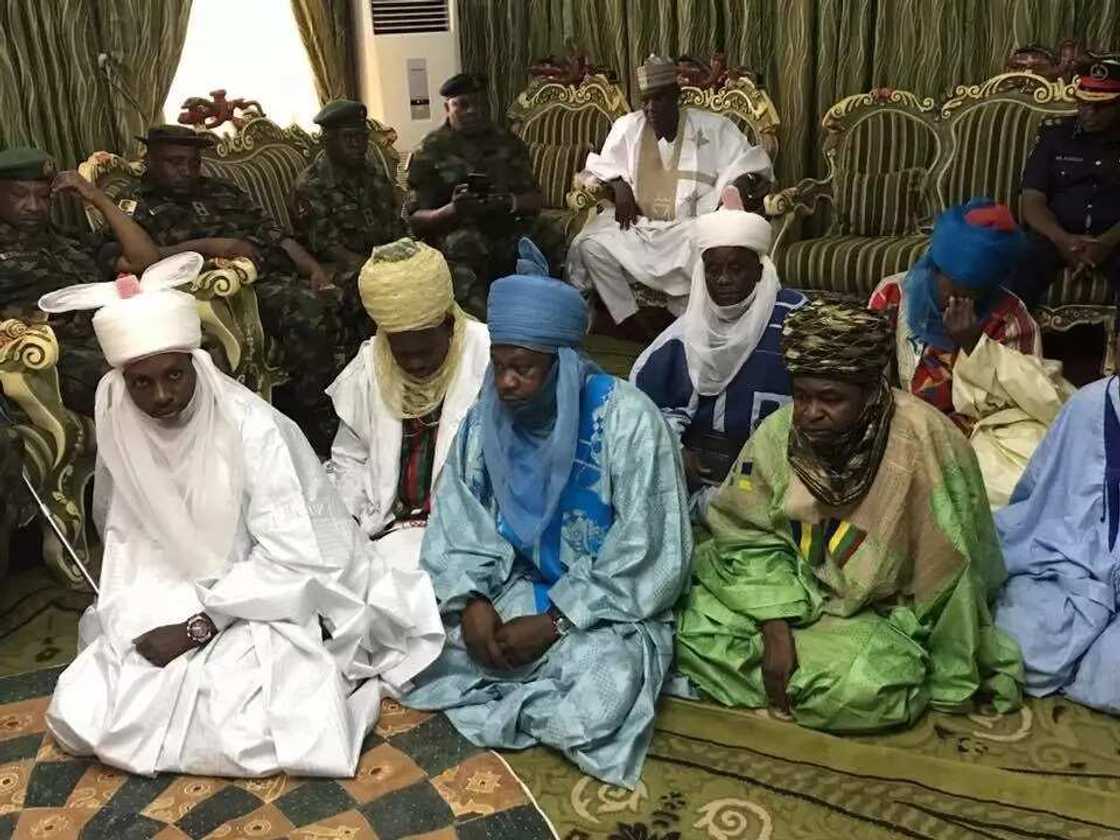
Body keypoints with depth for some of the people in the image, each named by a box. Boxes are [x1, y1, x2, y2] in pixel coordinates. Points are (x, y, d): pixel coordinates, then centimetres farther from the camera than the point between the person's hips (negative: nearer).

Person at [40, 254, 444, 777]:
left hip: (268, 605, -5)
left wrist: (197, 625, -21)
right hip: (169, 610, 5)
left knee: (250, 731, -27)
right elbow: (130, 543, 4)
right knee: (76, 719, -10)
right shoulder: (120, 433, -5)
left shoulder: (255, 429, -20)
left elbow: (290, 559, -21)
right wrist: (135, 625, -8)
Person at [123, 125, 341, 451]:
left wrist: (314, 268, 5)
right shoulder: (138, 207, 16)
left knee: (311, 306, -31)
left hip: (267, 279, 4)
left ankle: (319, 418, -21)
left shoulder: (224, 191, 30)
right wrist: (206, 246, -11)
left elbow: (274, 232, 22)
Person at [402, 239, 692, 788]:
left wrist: (554, 622, -21)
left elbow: (647, 560, -20)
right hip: (514, 586, 5)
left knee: (602, 694, -34)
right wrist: (471, 599, -17)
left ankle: (495, 702, -4)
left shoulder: (628, 421, -21)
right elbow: (458, 525, 2)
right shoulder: (486, 418, -5)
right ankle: (537, 699, 3)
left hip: (608, 605, -5)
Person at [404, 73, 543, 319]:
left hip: (509, 239, 5)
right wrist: (453, 209, -18)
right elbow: (415, 220, 1)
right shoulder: (431, 151, 5)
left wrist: (510, 203, -11)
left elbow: (534, 201, 12)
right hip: (458, 248, -5)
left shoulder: (508, 143, 16)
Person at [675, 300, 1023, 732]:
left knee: (866, 686, -32)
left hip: (880, 613, -3)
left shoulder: (925, 445, -26)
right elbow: (749, 538, -8)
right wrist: (775, 628, -21)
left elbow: (948, 576, -19)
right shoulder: (779, 431, -14)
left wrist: (950, 679, -12)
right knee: (690, 623, -15)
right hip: (791, 593, 3)